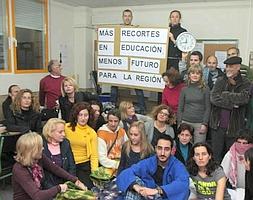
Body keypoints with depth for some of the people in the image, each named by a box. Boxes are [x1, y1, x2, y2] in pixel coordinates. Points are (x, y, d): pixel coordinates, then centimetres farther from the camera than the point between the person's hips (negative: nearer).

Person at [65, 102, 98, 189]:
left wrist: (95, 172, -10)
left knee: (88, 188, -14)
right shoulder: (66, 127, -2)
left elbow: (94, 155, 1)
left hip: (84, 166, 1)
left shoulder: (92, 133, 3)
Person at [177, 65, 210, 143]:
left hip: (200, 123, -1)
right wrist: (179, 124, 1)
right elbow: (180, 108, 8)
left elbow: (207, 108, 1)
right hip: (186, 122, 2)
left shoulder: (205, 89, 3)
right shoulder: (184, 90, 7)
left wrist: (204, 124, -7)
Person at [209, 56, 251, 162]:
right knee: (216, 156, 8)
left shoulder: (245, 83, 0)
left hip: (234, 127, -1)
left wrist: (225, 94, -10)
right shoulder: (220, 81, 5)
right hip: (218, 125, 1)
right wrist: (232, 104, -16)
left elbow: (244, 98, -18)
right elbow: (213, 98, -9)